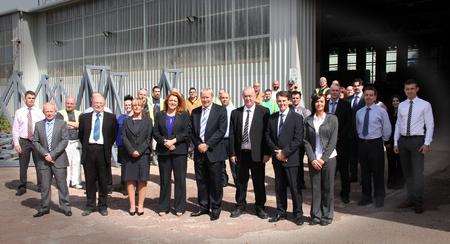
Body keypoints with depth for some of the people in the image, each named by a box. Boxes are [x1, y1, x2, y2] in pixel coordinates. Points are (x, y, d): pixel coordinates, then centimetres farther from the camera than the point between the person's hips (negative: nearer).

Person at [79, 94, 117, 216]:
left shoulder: (111, 117, 4)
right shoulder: (84, 117, 9)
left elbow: (113, 135, 8)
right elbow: (80, 134, 15)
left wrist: (108, 147, 4)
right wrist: (85, 146, 8)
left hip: (103, 151, -1)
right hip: (88, 151, 1)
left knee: (103, 181, 5)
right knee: (90, 180, 8)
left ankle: (103, 206, 17)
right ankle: (90, 205, 19)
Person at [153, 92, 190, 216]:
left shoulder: (184, 115, 5)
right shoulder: (160, 115, 11)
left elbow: (187, 132, -4)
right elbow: (155, 133, 4)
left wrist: (173, 140, -14)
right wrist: (165, 142, -11)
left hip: (180, 151, -2)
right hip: (163, 151, 2)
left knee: (180, 179, 2)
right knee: (164, 180, 7)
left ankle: (179, 207, 12)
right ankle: (163, 207, 17)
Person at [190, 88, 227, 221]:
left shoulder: (220, 110, -2)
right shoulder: (195, 112, 12)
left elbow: (221, 130, -10)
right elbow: (192, 132, 11)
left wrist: (207, 144, -14)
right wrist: (198, 144, -6)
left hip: (214, 152, -4)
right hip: (199, 151, 4)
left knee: (215, 182, 3)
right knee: (201, 181, 11)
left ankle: (215, 208, 15)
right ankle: (203, 207, 23)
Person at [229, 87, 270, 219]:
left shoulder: (264, 112, -2)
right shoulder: (235, 113, 7)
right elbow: (232, 134, 6)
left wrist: (267, 153, -9)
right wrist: (232, 153, 1)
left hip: (257, 153, -2)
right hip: (241, 153, 2)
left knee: (259, 182, 7)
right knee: (241, 181, 12)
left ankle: (260, 207, 22)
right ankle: (240, 206, 26)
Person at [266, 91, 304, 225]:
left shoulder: (297, 117, -4)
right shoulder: (272, 118, 10)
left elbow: (298, 139, -10)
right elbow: (268, 136, 8)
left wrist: (285, 153, -14)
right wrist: (276, 151, -6)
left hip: (291, 158, -4)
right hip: (277, 158, 4)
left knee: (294, 187, 0)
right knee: (279, 186, 12)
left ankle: (298, 213, 13)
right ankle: (281, 212, 23)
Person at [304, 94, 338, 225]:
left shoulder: (332, 119, 1)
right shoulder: (308, 120, 6)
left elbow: (333, 141, -4)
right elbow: (306, 141, 3)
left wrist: (323, 158, -10)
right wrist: (312, 159, -7)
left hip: (328, 158, -1)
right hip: (313, 159, 2)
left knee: (328, 187, 4)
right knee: (315, 187, 4)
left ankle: (327, 215, 17)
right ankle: (316, 215, 16)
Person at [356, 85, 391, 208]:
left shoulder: (381, 111, -3)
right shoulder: (359, 112, 9)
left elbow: (387, 130, 3)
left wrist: (381, 141, 9)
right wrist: (362, 139, 14)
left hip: (376, 144, -4)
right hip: (362, 144, 4)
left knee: (378, 171, 2)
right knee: (364, 171, 10)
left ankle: (379, 197, 15)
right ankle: (366, 196, 22)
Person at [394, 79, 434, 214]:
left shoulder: (425, 105, -1)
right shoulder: (401, 105, 10)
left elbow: (430, 125, -3)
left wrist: (427, 143, -10)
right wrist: (396, 143, 9)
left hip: (417, 140, -4)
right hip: (403, 140, 5)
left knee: (417, 172, -6)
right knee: (407, 172, 10)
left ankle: (418, 203, 2)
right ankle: (410, 199, 20)